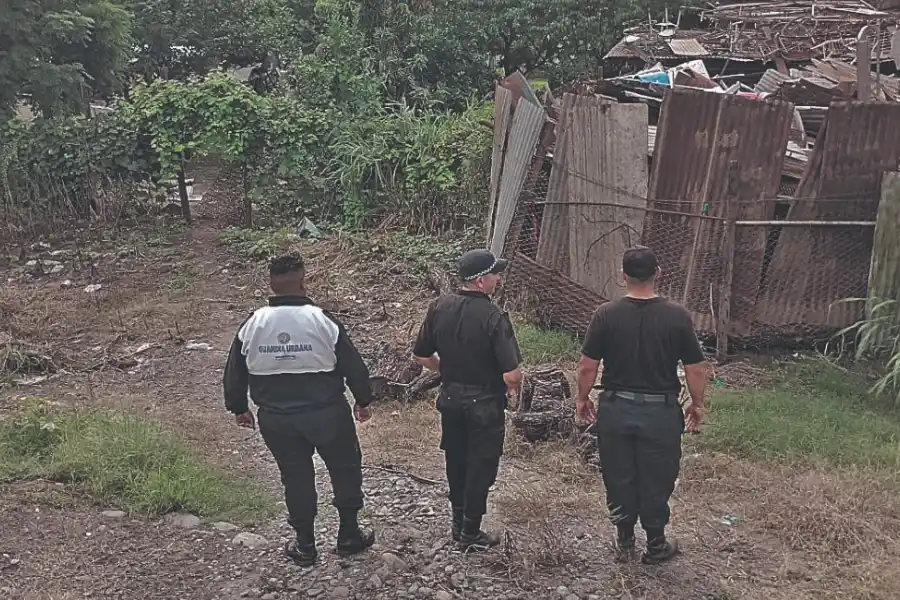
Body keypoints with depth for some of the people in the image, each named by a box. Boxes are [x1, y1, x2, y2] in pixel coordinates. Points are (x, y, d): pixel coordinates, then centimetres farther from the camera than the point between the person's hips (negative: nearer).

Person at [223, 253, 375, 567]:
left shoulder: (252, 326, -6)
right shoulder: (323, 321, -14)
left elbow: (234, 373, 4)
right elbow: (353, 366, -7)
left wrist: (238, 408, 20)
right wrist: (363, 400, 9)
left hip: (276, 419, 3)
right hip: (326, 415, -2)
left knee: (295, 477, 16)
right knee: (345, 468, 17)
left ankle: (305, 545, 26)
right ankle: (349, 535, 27)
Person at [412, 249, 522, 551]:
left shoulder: (440, 307, -6)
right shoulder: (494, 317, -22)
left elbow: (421, 356, 4)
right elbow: (512, 374, -25)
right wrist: (512, 386, -2)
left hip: (450, 398, 5)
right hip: (485, 404, -5)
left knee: (456, 462, 21)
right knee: (480, 468, 10)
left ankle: (458, 523, 36)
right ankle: (470, 534, 21)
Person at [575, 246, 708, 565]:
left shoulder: (606, 315, -9)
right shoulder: (677, 316, -11)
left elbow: (588, 367, -6)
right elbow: (696, 370, -6)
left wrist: (583, 399, 10)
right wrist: (697, 405, 10)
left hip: (615, 409, 1)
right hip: (661, 412, -1)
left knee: (619, 478, 16)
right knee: (656, 480, 14)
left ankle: (624, 540, 29)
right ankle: (656, 545, 27)